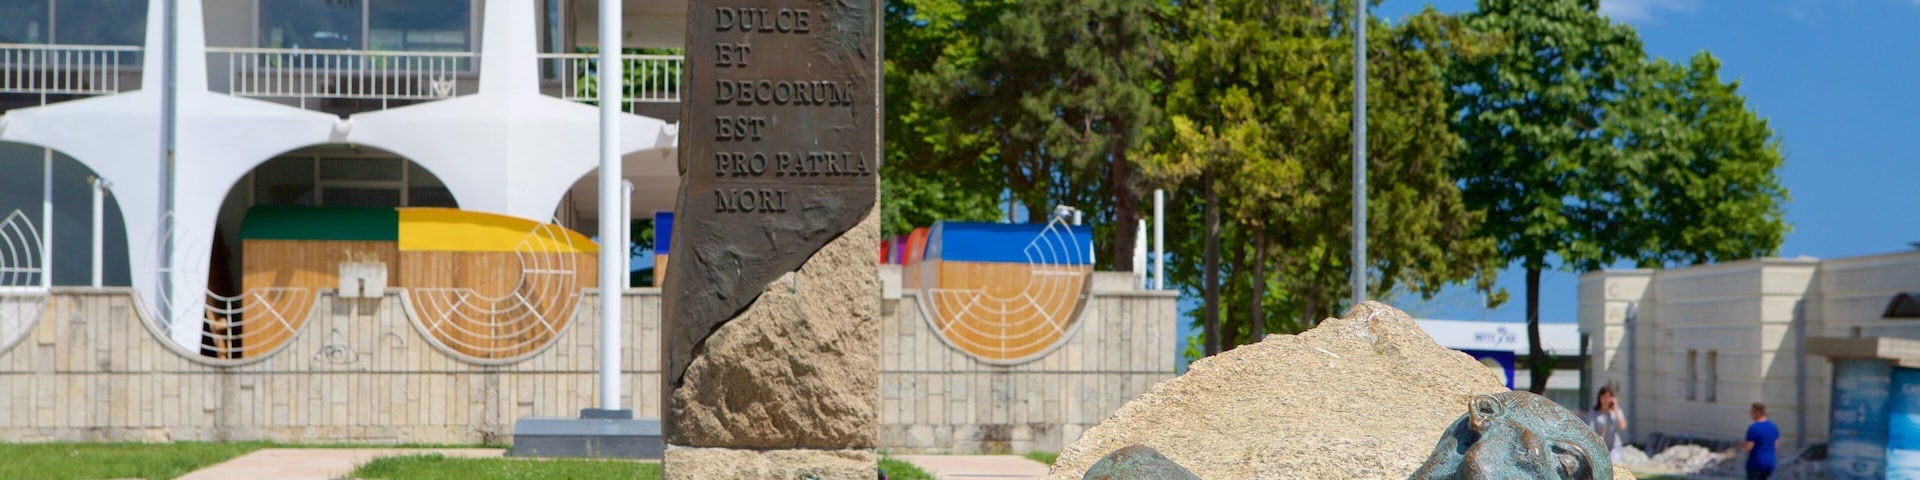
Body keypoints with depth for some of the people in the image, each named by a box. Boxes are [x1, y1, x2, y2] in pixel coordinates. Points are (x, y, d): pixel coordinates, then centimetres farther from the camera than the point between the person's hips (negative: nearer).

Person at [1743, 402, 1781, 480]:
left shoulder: (1753, 428, -17)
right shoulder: (1773, 426, 6)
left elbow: (1748, 447, -18)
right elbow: (1776, 443, 16)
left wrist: (1742, 445, 2)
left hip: (1755, 464, -7)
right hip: (1769, 463, 7)